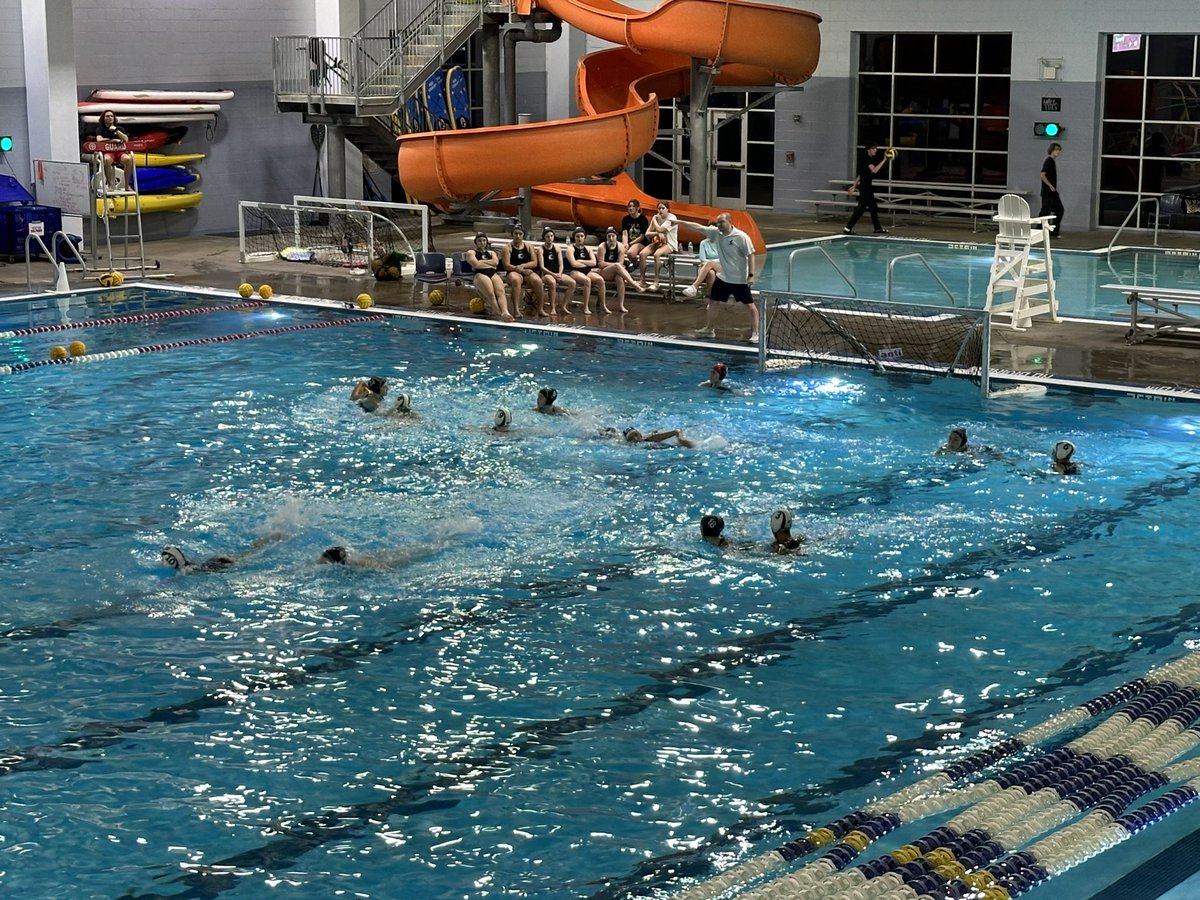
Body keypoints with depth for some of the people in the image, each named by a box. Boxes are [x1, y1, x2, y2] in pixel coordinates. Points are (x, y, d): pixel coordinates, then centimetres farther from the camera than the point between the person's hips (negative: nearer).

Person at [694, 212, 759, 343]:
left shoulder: (741, 237, -19)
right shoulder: (716, 233, -3)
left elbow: (751, 255, -16)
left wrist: (751, 275, -19)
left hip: (739, 279, -6)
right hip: (723, 277, 6)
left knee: (750, 306, -1)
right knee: (713, 302, 13)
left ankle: (755, 333, 5)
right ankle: (708, 329, 27)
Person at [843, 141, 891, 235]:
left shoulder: (870, 159, 16)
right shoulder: (867, 159, -14)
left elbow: (861, 174, 20)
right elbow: (874, 170, -28)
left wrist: (854, 186, 22)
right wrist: (884, 160, -27)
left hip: (867, 186, 10)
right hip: (865, 186, -10)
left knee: (873, 207, 16)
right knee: (861, 208, -11)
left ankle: (878, 228, 25)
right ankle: (848, 228, -12)